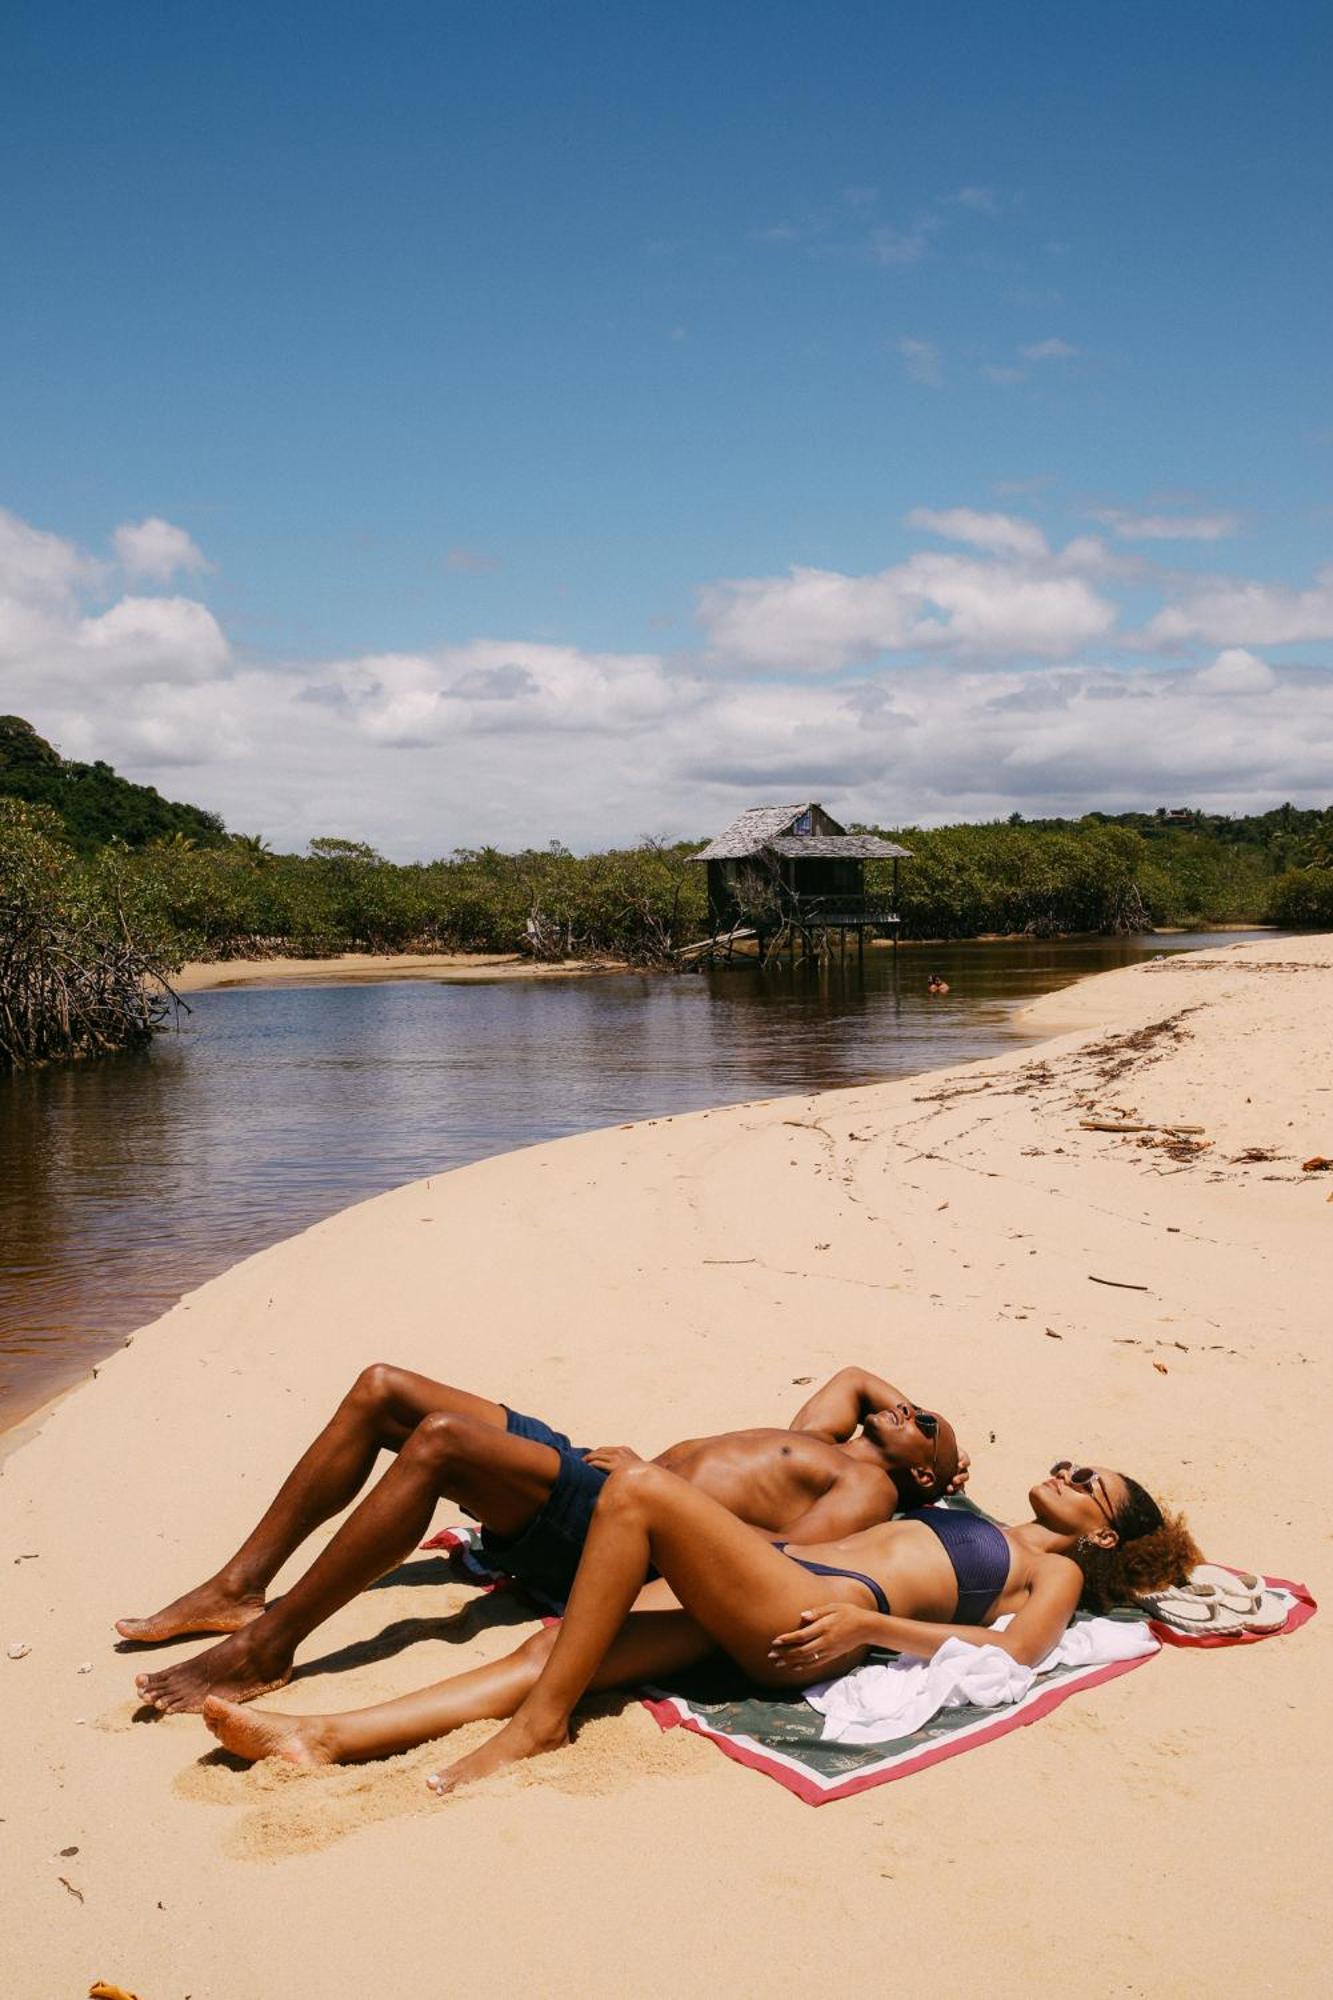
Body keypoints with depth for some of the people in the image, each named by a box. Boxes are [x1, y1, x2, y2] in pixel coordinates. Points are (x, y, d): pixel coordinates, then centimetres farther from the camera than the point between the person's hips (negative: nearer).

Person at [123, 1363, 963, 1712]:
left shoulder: (869, 1486, 3)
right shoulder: (823, 1438, 28)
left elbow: (781, 1558, -15)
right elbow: (854, 1375, 50)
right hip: (585, 1473, 9)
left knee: (440, 1440, -32)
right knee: (382, 1389, -3)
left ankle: (265, 1648, -23)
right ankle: (240, 1588, -1)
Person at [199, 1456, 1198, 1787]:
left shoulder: (1056, 1572, 14)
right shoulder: (971, 1525, 35)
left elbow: (1011, 1653, -8)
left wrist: (870, 1623, -14)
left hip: (811, 1613, -7)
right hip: (775, 1601, 8)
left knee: (641, 1486, -24)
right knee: (552, 1643, -9)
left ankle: (539, 1724, -21)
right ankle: (329, 1736, -15)